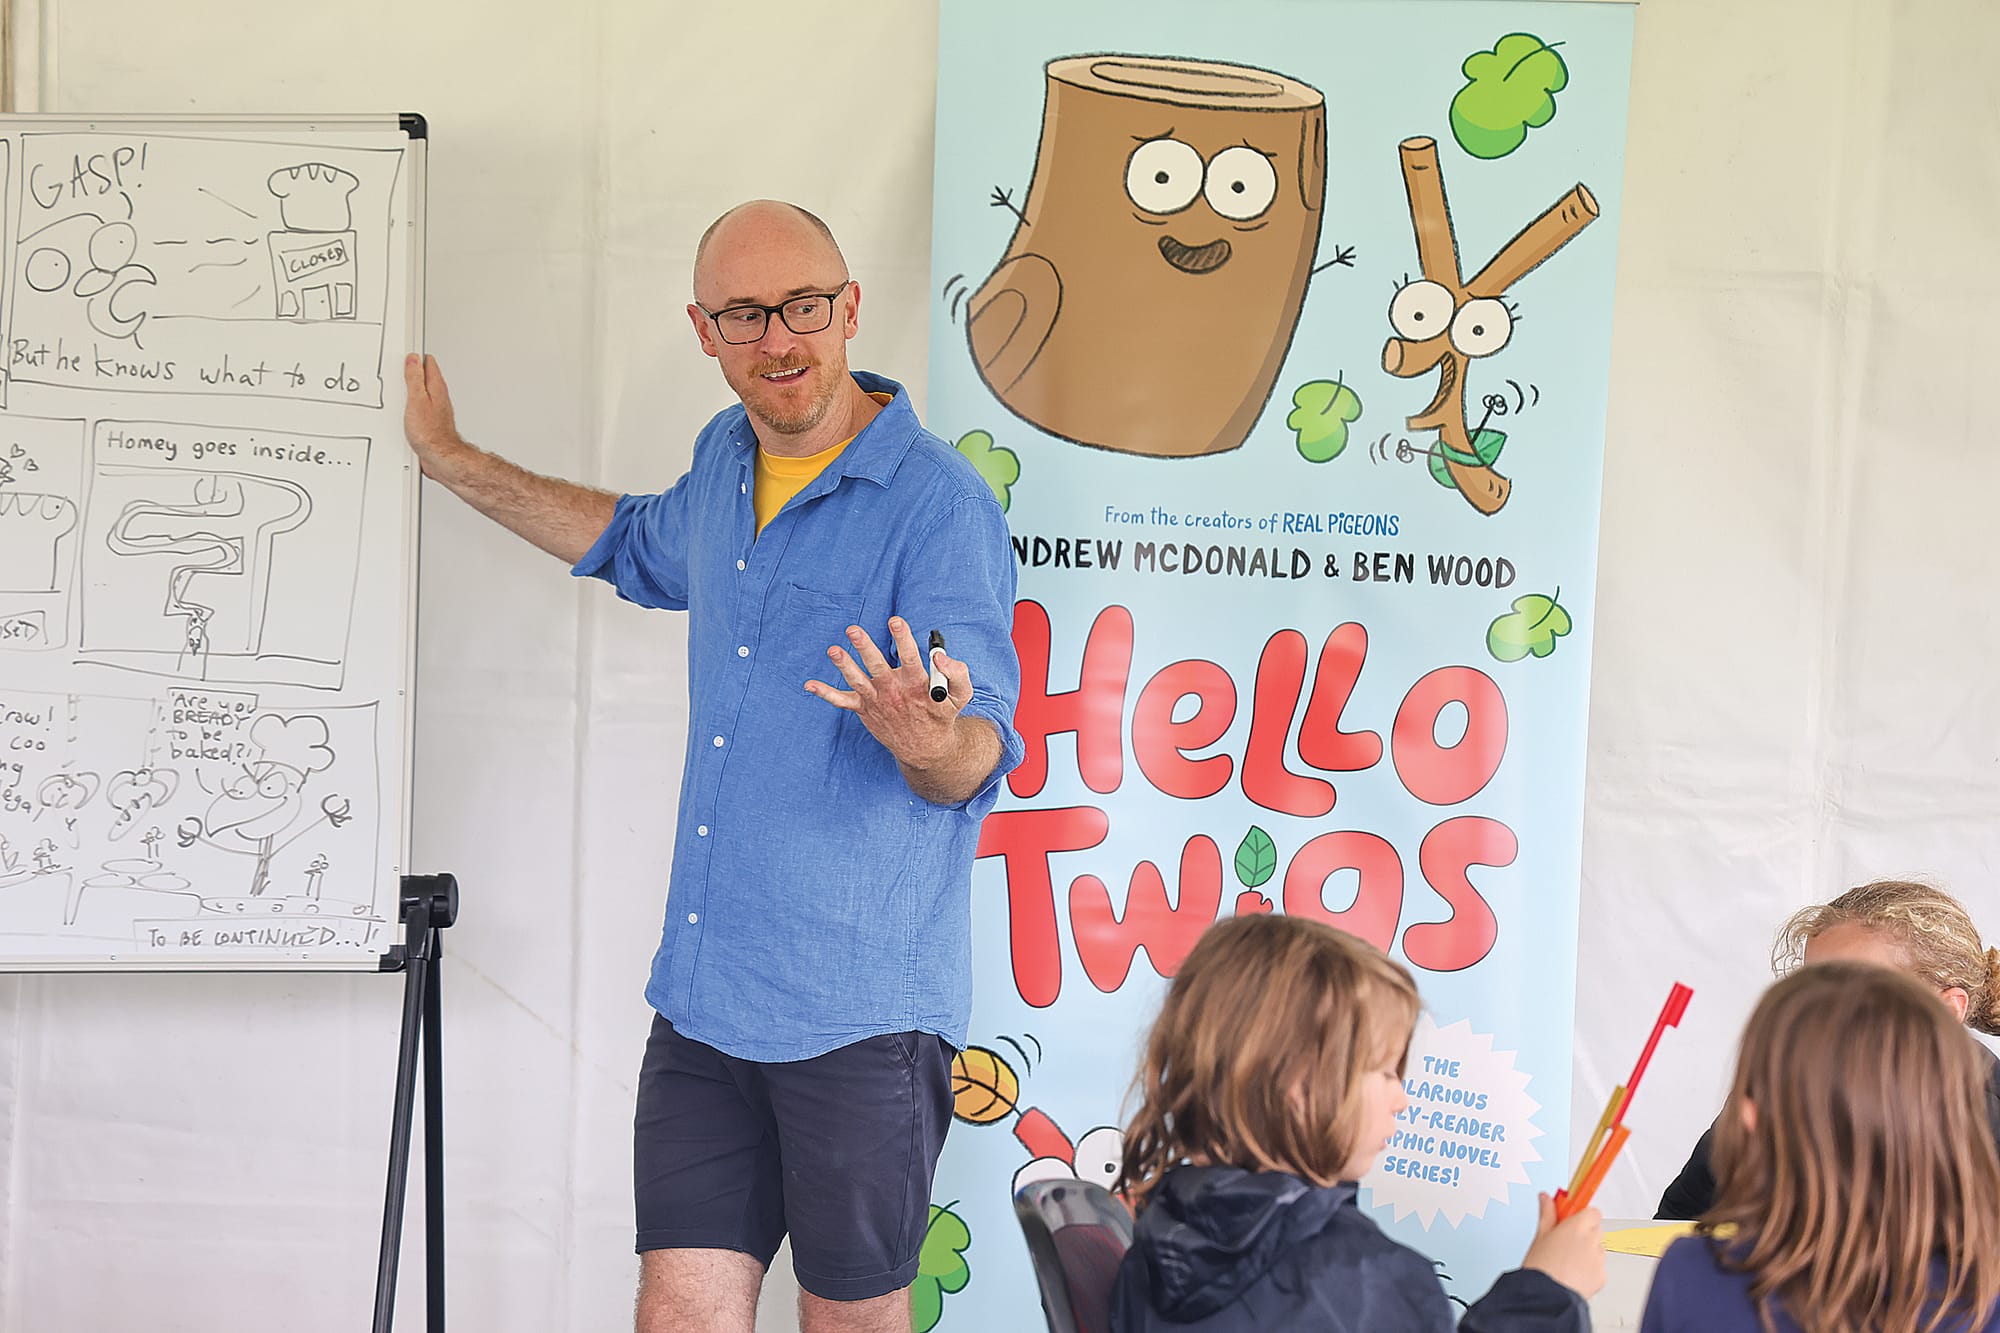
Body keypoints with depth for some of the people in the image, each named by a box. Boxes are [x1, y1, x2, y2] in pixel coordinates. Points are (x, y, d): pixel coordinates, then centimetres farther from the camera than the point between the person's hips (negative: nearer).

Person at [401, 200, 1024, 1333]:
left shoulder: (939, 504, -13)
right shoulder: (725, 463, 10)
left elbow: (978, 761, -17)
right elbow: (638, 545, 33)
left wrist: (927, 738, -41)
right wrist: (451, 459, 36)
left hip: (861, 1013, -6)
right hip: (705, 999, 6)